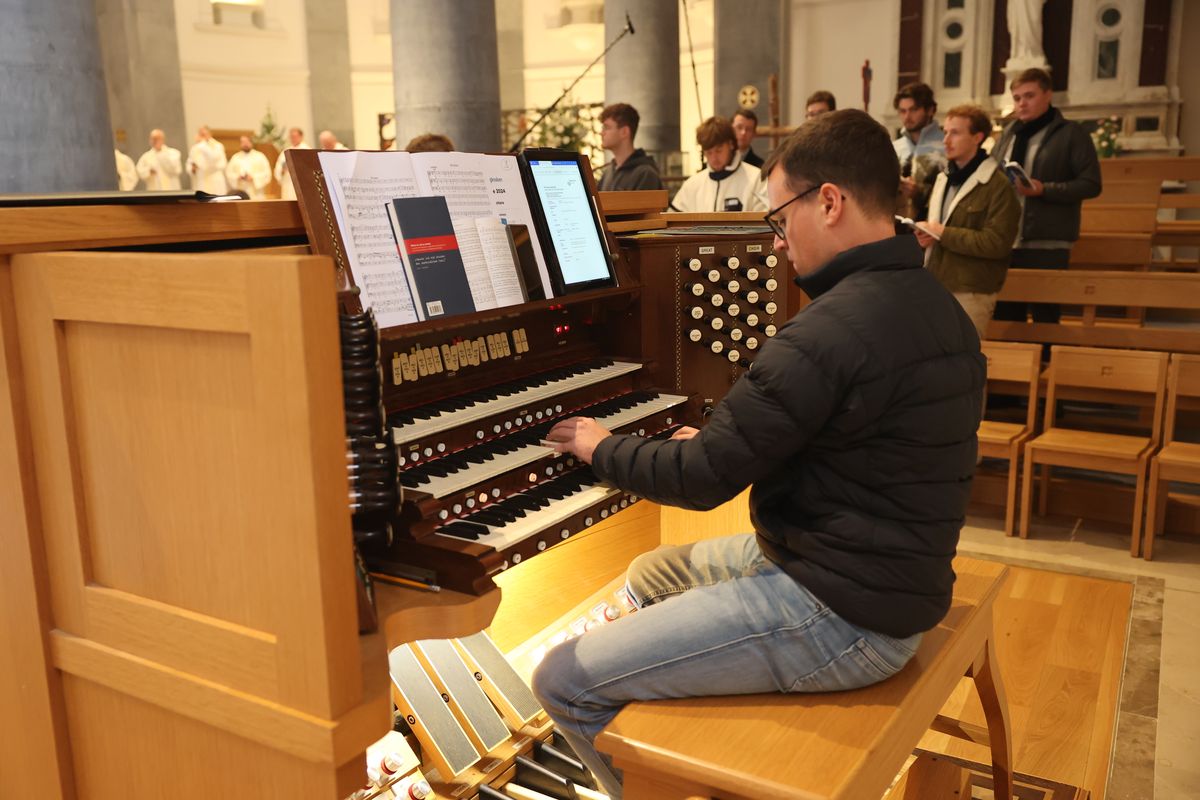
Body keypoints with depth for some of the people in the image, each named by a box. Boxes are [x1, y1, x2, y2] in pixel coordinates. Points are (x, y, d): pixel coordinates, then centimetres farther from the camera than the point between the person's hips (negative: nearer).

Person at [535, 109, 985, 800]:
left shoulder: (835, 329, -26)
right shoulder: (933, 304, 7)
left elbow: (703, 480, -20)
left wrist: (599, 446, -2)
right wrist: (720, 442, 13)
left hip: (841, 615, -11)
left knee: (567, 683, -9)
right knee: (649, 575, 26)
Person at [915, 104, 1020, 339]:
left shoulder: (998, 185, -10)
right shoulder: (944, 178, 16)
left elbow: (997, 243, -18)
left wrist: (943, 234, -16)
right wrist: (926, 234, 0)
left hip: (971, 293, -7)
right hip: (936, 286, 7)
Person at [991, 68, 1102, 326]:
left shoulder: (1071, 134, -1)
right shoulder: (1009, 134, 16)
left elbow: (1091, 184, -7)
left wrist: (1043, 189, -17)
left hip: (1047, 245, -5)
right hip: (1005, 241, 6)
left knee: (1045, 314, -1)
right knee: (1005, 312, 9)